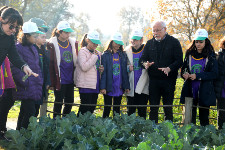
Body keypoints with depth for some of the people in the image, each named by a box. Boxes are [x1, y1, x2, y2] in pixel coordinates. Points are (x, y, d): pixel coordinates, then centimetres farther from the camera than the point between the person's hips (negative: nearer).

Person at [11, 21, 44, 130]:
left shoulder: (33, 48, 16)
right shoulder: (18, 48, -12)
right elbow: (15, 68, -18)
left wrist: (40, 80, 14)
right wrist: (26, 82, -19)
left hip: (35, 87, 9)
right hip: (26, 88, -8)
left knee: (24, 112, 14)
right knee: (30, 112, -11)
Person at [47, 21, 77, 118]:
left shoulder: (72, 42, 9)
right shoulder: (52, 44, -8)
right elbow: (50, 63, -9)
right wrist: (52, 81, -13)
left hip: (70, 79, 6)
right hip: (60, 79, -6)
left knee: (70, 102, 11)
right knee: (59, 102, 1)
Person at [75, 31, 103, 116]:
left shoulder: (98, 53, 16)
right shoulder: (82, 51, -6)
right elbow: (84, 67, -20)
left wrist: (101, 69, 5)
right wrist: (94, 56, -14)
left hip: (95, 85, 7)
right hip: (86, 85, -7)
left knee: (92, 108, 9)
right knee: (85, 108, -7)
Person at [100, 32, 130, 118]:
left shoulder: (123, 55, 9)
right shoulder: (105, 55, -1)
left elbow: (125, 71, 8)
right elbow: (103, 72, -5)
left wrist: (127, 86, 3)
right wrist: (102, 87, -12)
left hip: (119, 87, 3)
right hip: (109, 87, -3)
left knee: (117, 108, 11)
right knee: (107, 108, 3)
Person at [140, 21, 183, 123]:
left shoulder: (174, 42, 2)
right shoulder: (150, 43, 13)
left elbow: (179, 61, -5)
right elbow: (142, 58, 11)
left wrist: (169, 68, -22)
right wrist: (145, 64, -13)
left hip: (169, 80, -3)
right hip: (153, 79, 3)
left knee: (168, 108, 2)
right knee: (153, 107, 6)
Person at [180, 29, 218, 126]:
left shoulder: (210, 55, 0)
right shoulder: (189, 53, 10)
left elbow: (214, 74, -5)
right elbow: (184, 68, 17)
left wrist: (197, 76, -15)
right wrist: (184, 74, -7)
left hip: (204, 91, -2)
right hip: (190, 90, 3)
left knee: (204, 116, 1)